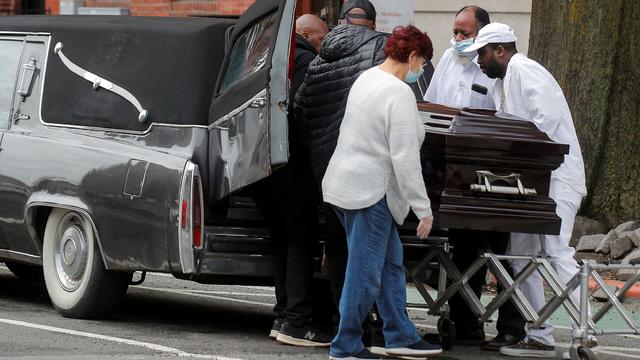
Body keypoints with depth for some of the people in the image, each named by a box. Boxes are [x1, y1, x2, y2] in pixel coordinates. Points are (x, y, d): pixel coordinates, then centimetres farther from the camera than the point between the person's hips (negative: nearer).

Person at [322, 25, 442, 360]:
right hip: (369, 192, -10)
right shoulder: (399, 94, -18)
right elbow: (405, 159, -21)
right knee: (365, 271, -2)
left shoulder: (367, 78, 11)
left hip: (348, 183, 10)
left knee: (390, 263, 17)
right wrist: (423, 209, -16)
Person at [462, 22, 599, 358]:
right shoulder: (502, 84, 22)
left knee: (556, 252, -17)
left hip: (556, 176, -11)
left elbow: (548, 117, -22)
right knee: (522, 255, 8)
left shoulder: (525, 71, -9)